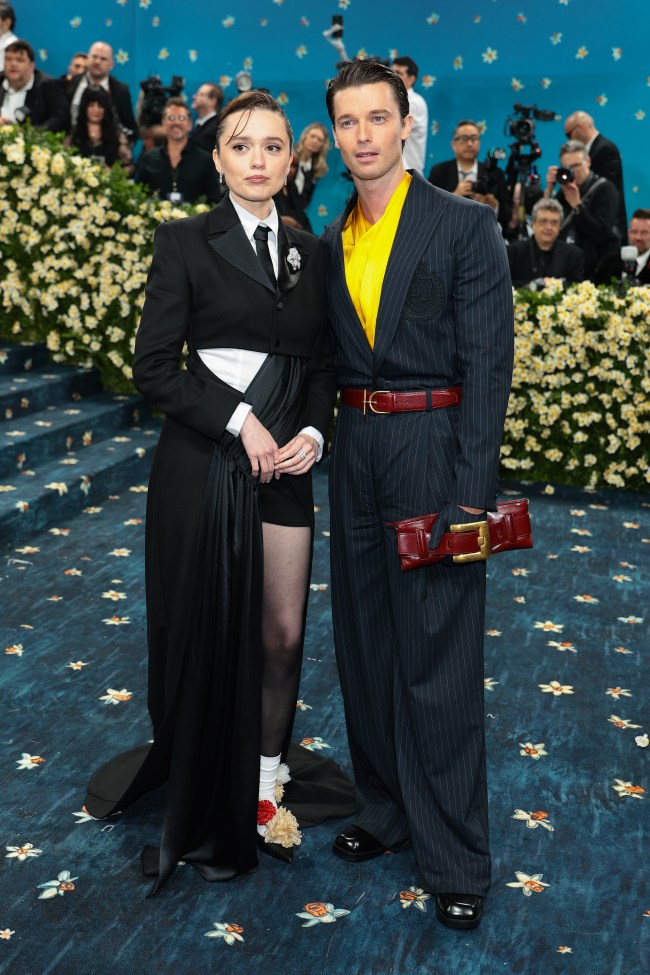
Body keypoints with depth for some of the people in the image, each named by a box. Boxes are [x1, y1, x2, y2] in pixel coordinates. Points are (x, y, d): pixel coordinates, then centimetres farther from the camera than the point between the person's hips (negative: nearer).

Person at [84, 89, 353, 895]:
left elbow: (322, 366, 13)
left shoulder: (309, 253, 11)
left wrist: (313, 433, -5)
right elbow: (153, 368, -8)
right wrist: (239, 421, -14)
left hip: (284, 469, 4)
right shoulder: (185, 243, -3)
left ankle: (264, 784, 27)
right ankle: (202, 806, 25)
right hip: (201, 466, -4)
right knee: (206, 634, 6)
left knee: (281, 635, 6)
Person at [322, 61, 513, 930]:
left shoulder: (465, 225, -5)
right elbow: (332, 355, 12)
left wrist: (472, 487, -16)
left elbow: (488, 361, -10)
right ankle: (385, 810, 31)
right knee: (365, 644, 14)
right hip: (355, 448, 6)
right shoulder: (331, 240, 11)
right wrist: (331, 446, 2)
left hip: (434, 447, -6)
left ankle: (455, 858, 11)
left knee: (438, 657, -2)